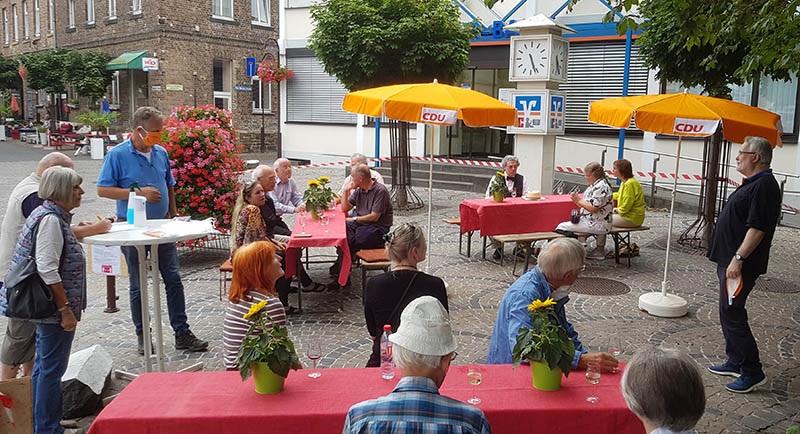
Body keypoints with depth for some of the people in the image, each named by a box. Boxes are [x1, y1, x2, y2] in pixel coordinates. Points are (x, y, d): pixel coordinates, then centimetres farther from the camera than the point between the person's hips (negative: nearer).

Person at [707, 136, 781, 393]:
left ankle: (753, 372, 0)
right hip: (729, 260, 11)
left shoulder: (764, 186, -17)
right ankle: (735, 362, 27)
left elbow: (757, 228, -24)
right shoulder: (752, 184, 16)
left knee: (731, 314, -8)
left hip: (740, 264, -11)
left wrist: (738, 258, -26)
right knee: (729, 313, 16)